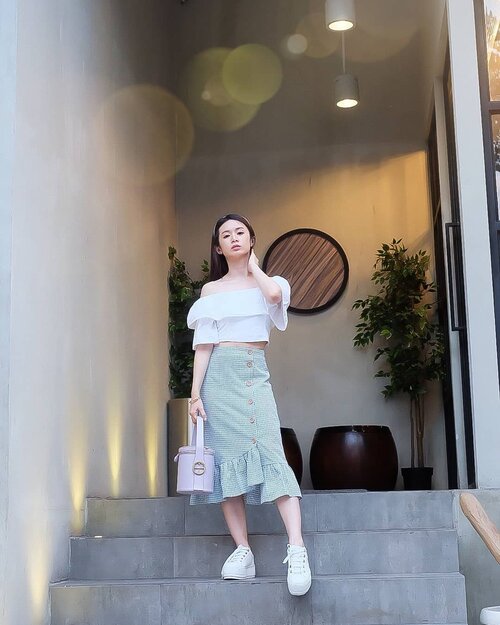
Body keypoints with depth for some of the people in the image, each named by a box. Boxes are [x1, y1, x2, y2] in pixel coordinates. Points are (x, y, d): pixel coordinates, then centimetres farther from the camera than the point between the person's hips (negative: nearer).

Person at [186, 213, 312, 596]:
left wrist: (253, 265, 5)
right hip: (218, 374, 2)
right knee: (227, 456, -3)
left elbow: (274, 294, -14)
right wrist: (196, 394, -3)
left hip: (254, 374, -1)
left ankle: (297, 549, -22)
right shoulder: (211, 290, 14)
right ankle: (243, 551, 1)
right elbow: (203, 346, 7)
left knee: (270, 453, -15)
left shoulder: (267, 282, 13)